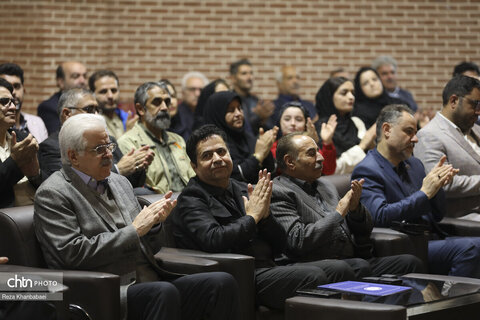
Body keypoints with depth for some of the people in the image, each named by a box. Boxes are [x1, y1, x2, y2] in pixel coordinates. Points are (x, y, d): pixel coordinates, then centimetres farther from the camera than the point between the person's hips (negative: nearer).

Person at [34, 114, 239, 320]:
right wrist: (134, 230, -10)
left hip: (151, 284, 7)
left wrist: (154, 221, 2)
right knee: (165, 292, -37)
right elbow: (73, 253, -13)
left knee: (222, 283, -16)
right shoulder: (52, 195, -1)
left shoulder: (120, 182, 21)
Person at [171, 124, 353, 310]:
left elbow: (279, 246, 20)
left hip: (270, 268, 7)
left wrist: (265, 215, 0)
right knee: (312, 276, -27)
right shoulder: (191, 200, 0)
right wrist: (252, 216, -7)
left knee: (336, 269, -12)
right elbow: (214, 241, -21)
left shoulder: (243, 190, 20)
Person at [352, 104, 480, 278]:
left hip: (434, 240, 8)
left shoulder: (414, 164, 20)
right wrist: (425, 193, -17)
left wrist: (437, 184, 2)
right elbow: (380, 217, -20)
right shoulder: (366, 171, -5)